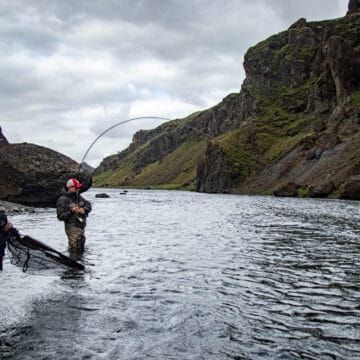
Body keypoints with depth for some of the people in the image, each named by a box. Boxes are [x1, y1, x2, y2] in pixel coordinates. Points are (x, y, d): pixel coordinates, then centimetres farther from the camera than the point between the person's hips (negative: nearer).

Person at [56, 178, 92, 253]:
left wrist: (84, 209, -10)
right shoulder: (62, 200, -10)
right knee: (74, 250, -14)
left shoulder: (78, 197, 11)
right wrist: (71, 212, -25)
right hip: (72, 228, -8)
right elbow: (60, 216, -13)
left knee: (81, 250, 16)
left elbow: (88, 205, 12)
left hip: (81, 227, 8)